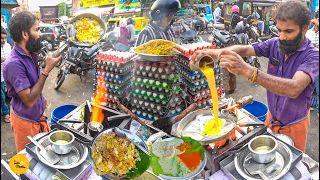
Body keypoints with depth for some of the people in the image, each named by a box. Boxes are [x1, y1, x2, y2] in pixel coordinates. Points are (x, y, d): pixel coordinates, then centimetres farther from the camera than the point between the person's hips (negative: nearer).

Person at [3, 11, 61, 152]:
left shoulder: (31, 54, -2)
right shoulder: (14, 63, -28)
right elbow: (29, 100, -28)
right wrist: (47, 70, -28)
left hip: (38, 114, 7)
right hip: (25, 120, -7)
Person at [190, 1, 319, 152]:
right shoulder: (275, 44, -11)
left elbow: (294, 89, -43)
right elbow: (245, 49, -19)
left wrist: (247, 70, -55)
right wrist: (217, 52, -43)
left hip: (294, 125, -4)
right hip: (272, 116, 4)